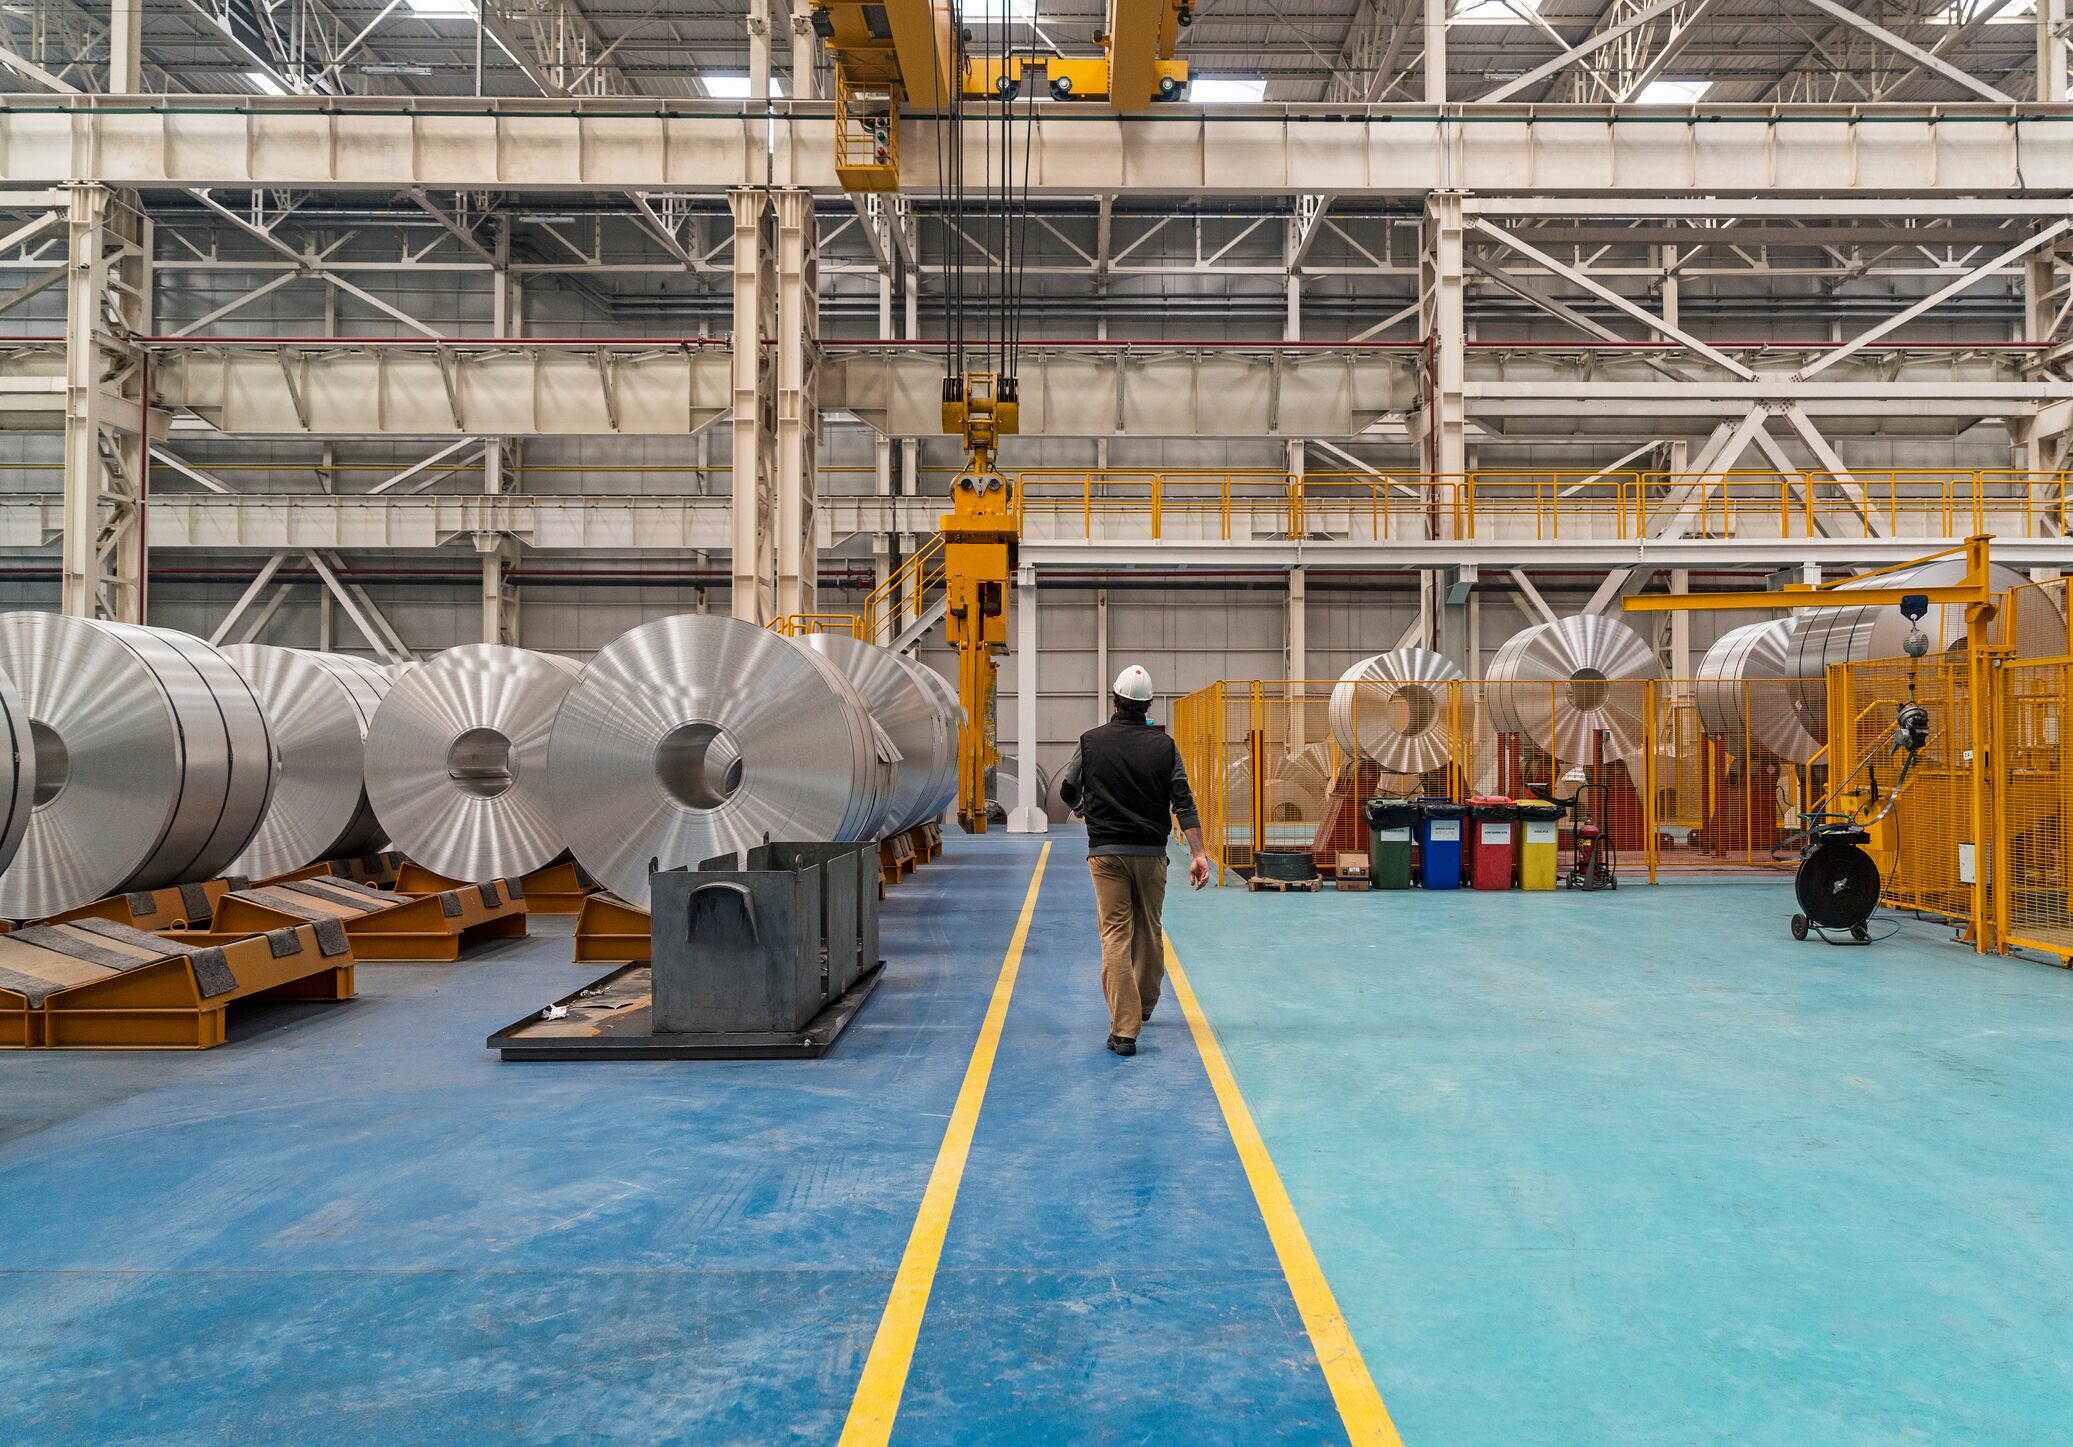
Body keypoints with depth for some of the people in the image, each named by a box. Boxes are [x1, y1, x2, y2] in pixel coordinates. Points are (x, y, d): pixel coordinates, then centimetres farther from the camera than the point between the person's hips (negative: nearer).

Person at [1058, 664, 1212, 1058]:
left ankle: (1124, 1028, -10)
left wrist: (1087, 811, 31)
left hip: (1106, 852, -2)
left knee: (1115, 934, -3)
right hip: (1151, 852, 2)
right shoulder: (1164, 745, -1)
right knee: (1149, 930, 18)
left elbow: (1068, 793, 9)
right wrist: (1197, 853, -6)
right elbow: (1183, 803, -6)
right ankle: (1145, 1006, 37)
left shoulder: (1091, 741, -3)